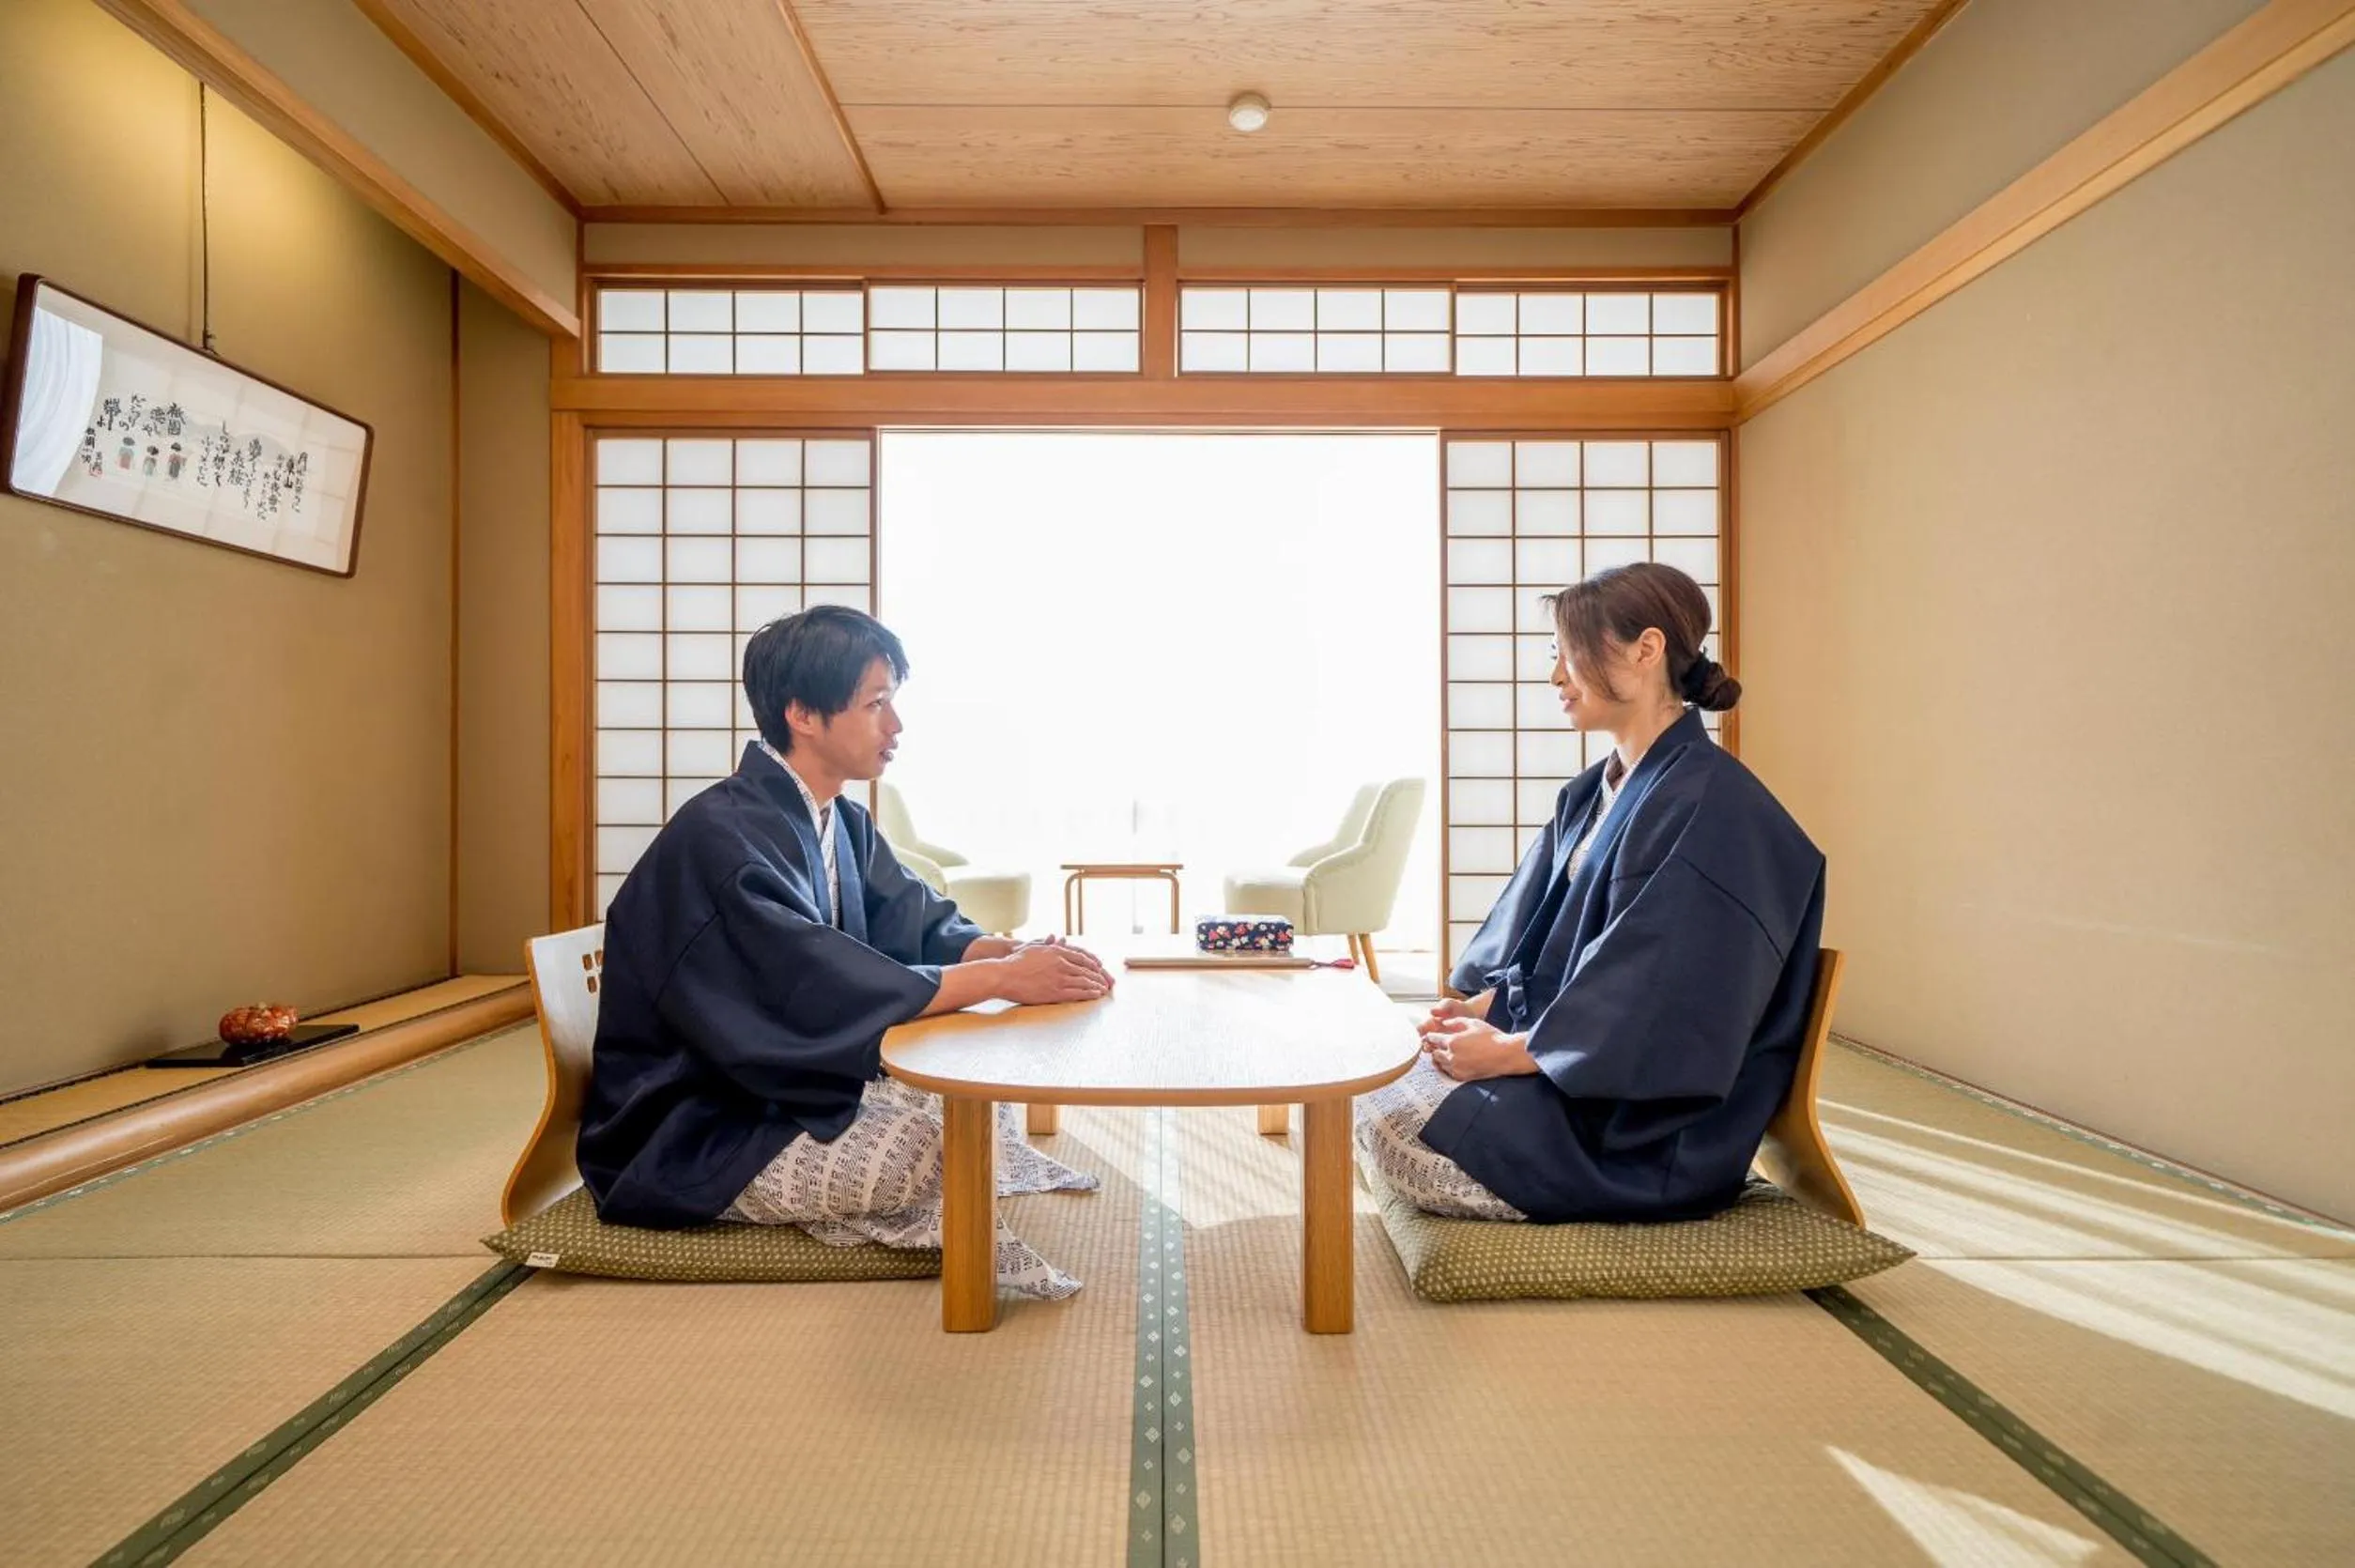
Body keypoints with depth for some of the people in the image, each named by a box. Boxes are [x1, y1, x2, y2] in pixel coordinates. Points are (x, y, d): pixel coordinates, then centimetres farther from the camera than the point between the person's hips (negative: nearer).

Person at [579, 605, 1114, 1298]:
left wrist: (1018, 951, -18)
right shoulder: (721, 834, -24)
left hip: (784, 1087, 9)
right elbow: (824, 990, -34)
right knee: (945, 1142, -24)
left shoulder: (843, 822, 4)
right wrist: (1003, 977, -31)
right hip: (691, 1134, -8)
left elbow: (922, 926, 2)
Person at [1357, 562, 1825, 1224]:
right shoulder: (1589, 794, 10)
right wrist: (1482, 1005, -4)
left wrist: (1510, 1050, -18)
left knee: (1400, 1128, -18)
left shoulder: (1711, 800, -18)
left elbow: (1654, 995, -23)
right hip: (1564, 1060, 8)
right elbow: (1533, 935, 13)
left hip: (1653, 1123, -8)